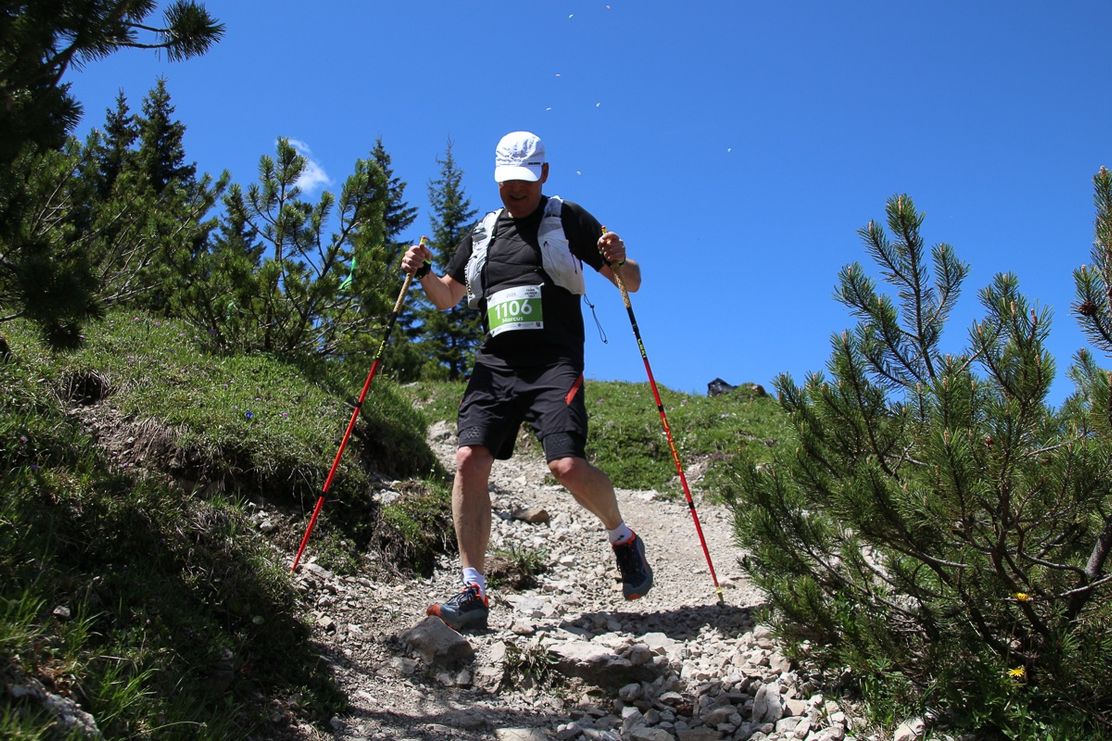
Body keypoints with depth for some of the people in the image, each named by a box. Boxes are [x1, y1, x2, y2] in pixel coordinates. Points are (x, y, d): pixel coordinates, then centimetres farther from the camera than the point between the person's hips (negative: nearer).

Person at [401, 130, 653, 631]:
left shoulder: (567, 218, 10)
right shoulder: (482, 232, 22)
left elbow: (632, 283, 7)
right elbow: (448, 297, 27)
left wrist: (618, 261, -16)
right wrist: (422, 273, 6)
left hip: (554, 362, -4)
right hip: (495, 363, 4)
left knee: (567, 466, -20)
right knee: (470, 461, -14)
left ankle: (624, 540, 11)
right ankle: (473, 593, -8)